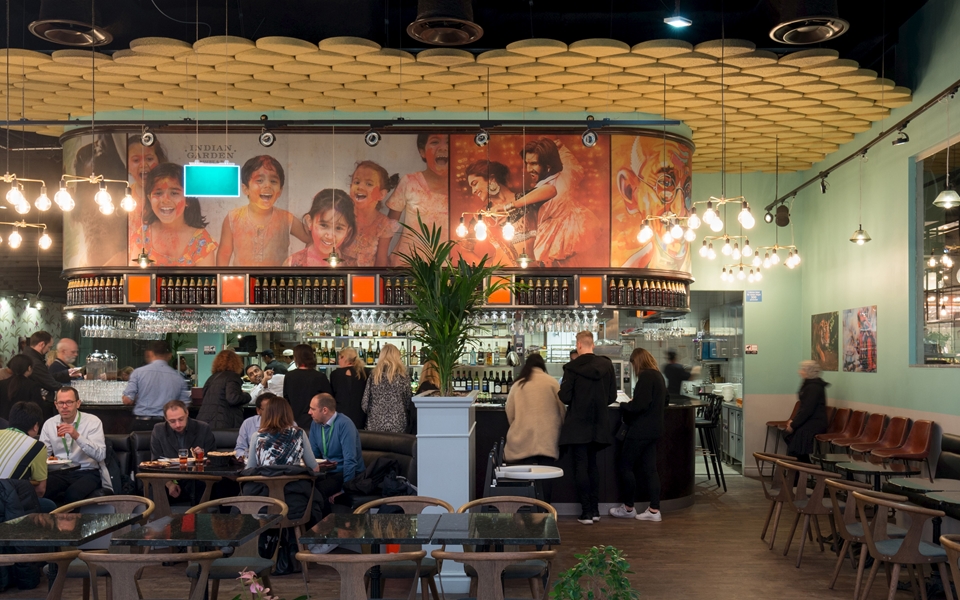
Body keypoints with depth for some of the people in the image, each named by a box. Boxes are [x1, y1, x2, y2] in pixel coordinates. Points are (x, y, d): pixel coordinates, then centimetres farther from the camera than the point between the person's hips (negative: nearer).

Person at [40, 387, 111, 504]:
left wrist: (77, 436, -25)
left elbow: (100, 455, -13)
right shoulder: (49, 424, 10)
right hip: (59, 473, 3)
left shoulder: (93, 422, -2)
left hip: (87, 472, -3)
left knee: (73, 494, -35)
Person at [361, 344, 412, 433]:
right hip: (397, 426, -2)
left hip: (375, 425, 2)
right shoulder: (402, 377, -4)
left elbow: (364, 404, 2)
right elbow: (408, 403, -2)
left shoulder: (373, 375, 1)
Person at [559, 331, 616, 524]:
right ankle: (595, 510, 18)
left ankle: (586, 512, 1)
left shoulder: (572, 368, -14)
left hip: (578, 424, -4)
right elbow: (612, 396, 3)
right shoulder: (607, 365, -1)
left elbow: (565, 398, -13)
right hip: (598, 424, 5)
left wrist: (561, 391, 9)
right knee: (592, 465, 17)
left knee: (581, 466, 1)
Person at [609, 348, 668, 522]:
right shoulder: (658, 376, 12)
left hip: (640, 430, -9)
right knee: (649, 469, 9)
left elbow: (639, 405, -24)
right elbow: (664, 401, 25)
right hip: (654, 429, 9)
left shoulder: (646, 376, -17)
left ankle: (628, 508, 11)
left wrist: (624, 406, -6)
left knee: (626, 467, 3)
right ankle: (654, 510, 7)